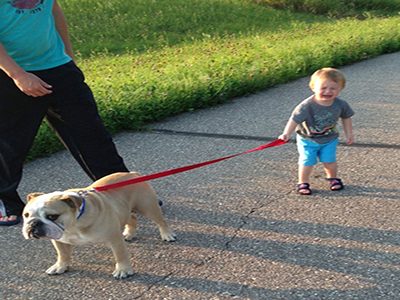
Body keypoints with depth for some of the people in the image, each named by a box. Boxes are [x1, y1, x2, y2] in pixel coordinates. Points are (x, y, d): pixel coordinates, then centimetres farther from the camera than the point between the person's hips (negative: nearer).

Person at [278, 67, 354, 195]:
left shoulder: (341, 105, -14)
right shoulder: (307, 105, -28)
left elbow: (346, 118, 4)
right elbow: (295, 119, -32)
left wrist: (349, 134, 9)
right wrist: (287, 133, -44)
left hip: (329, 138, 3)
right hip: (307, 139, -2)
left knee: (329, 161, 2)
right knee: (307, 161, -3)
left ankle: (333, 178, 30)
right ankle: (303, 183, 17)